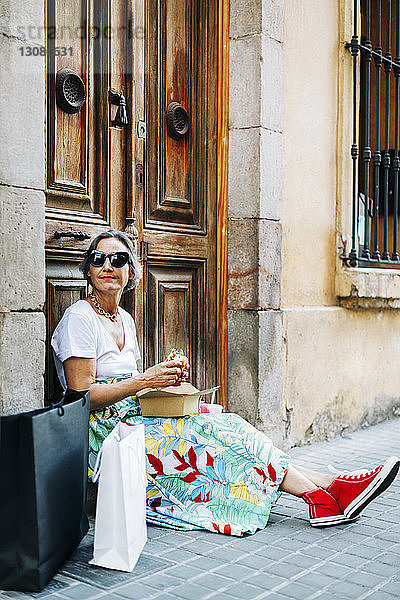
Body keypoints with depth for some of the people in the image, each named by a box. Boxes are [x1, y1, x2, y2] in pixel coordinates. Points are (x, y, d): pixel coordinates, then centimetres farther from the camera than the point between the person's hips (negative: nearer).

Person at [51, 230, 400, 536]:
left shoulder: (124, 320, 14)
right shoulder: (79, 319, -10)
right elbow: (81, 395, -17)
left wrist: (165, 379, -1)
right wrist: (144, 380, -21)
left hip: (134, 418, 7)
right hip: (104, 439, -7)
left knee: (225, 430, -13)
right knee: (210, 434, -21)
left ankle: (323, 496, -20)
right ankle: (321, 492, -19)